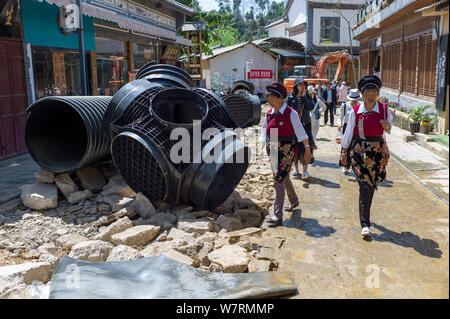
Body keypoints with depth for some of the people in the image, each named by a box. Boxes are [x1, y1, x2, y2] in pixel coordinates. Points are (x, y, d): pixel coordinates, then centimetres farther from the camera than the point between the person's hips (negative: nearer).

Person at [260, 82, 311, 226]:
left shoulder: (291, 113, -10)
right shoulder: (269, 114, 7)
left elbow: (300, 132, -7)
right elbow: (264, 132, 13)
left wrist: (307, 149, -6)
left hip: (286, 150, -6)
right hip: (273, 150, 7)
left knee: (279, 180, -12)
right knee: (284, 178, 21)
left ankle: (278, 215, -9)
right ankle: (294, 201, 47)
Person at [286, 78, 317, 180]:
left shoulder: (307, 97, 3)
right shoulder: (291, 98, 1)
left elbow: (311, 107, -14)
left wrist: (304, 96, -13)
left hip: (305, 125, 0)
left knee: (306, 146, -9)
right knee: (295, 147, 8)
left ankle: (305, 171, -9)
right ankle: (296, 167, 28)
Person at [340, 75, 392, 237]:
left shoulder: (385, 109, 1)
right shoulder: (355, 111, -2)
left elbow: (390, 127, 14)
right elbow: (348, 132, 5)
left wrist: (387, 126, -10)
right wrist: (344, 151, 8)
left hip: (377, 151, 2)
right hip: (359, 151, -2)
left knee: (371, 185, 10)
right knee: (364, 186, -9)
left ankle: (365, 215, 34)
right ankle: (365, 224, -6)